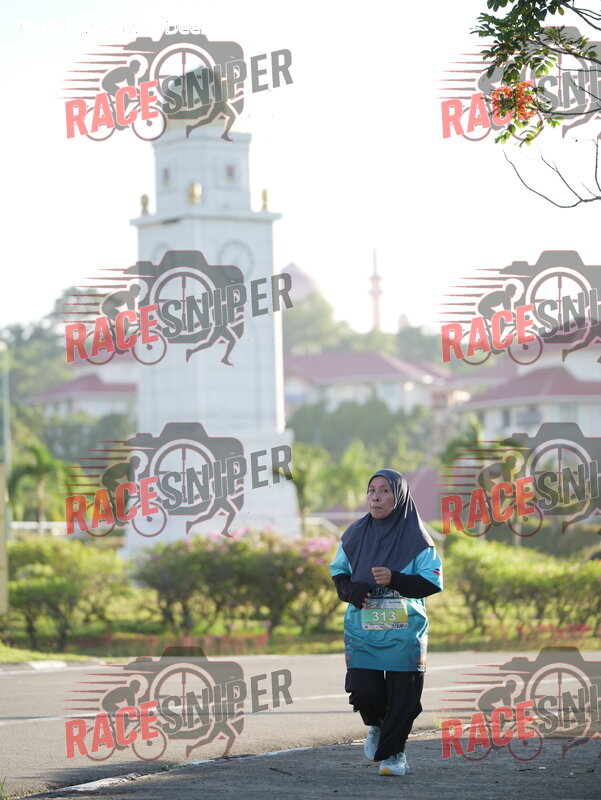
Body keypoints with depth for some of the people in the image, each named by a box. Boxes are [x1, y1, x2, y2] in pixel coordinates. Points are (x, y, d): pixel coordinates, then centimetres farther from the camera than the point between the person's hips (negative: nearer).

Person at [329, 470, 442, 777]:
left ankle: (393, 752, 18)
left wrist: (395, 580, -20)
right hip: (362, 629, 2)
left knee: (402, 695, -1)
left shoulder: (415, 537, -5)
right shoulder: (356, 534, 5)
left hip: (404, 633, -2)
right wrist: (349, 590, -4)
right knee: (363, 691, -6)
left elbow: (433, 582, -5)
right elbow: (338, 570, 18)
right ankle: (377, 726, 27)